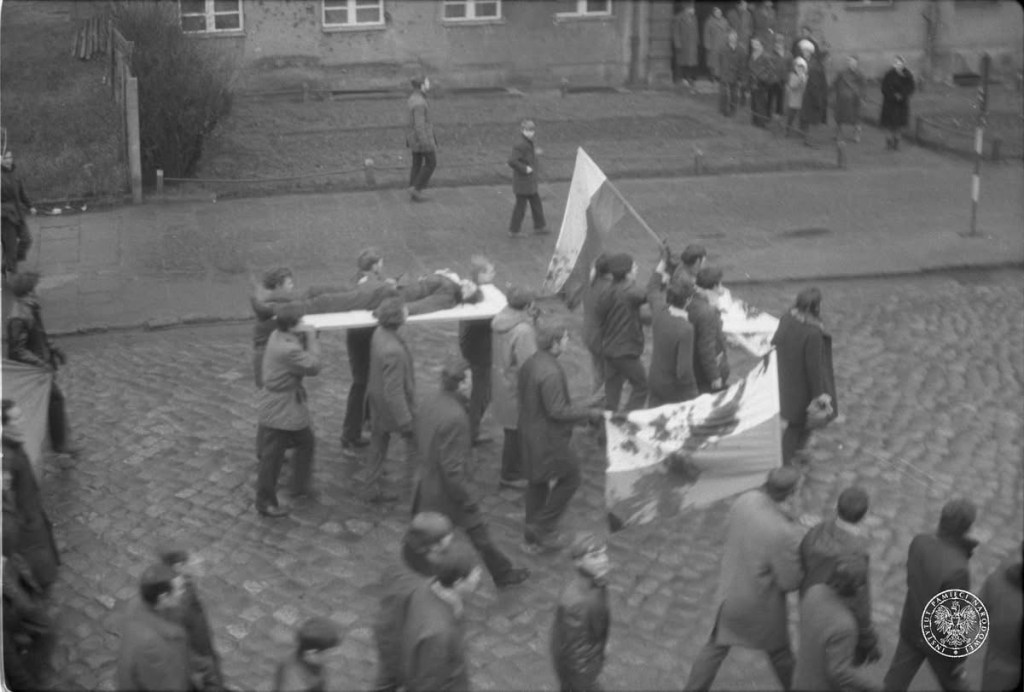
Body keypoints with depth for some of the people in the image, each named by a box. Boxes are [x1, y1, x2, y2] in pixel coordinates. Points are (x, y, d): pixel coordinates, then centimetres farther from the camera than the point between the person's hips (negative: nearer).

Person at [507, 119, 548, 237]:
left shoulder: (529, 143, 9)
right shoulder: (520, 144, -22)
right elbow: (511, 161, -28)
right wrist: (525, 168, -24)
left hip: (529, 181, 10)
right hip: (522, 182, -10)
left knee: (536, 203, 16)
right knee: (521, 205, 0)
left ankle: (539, 227, 26)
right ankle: (513, 230, 10)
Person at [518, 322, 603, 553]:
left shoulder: (529, 363, 1)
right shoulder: (551, 372, -27)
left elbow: (520, 394, 12)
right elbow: (557, 410, -26)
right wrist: (589, 414, -15)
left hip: (529, 432, 9)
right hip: (548, 438, -9)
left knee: (537, 482, 20)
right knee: (570, 477, 9)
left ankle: (532, 538, 31)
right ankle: (543, 527, 11)